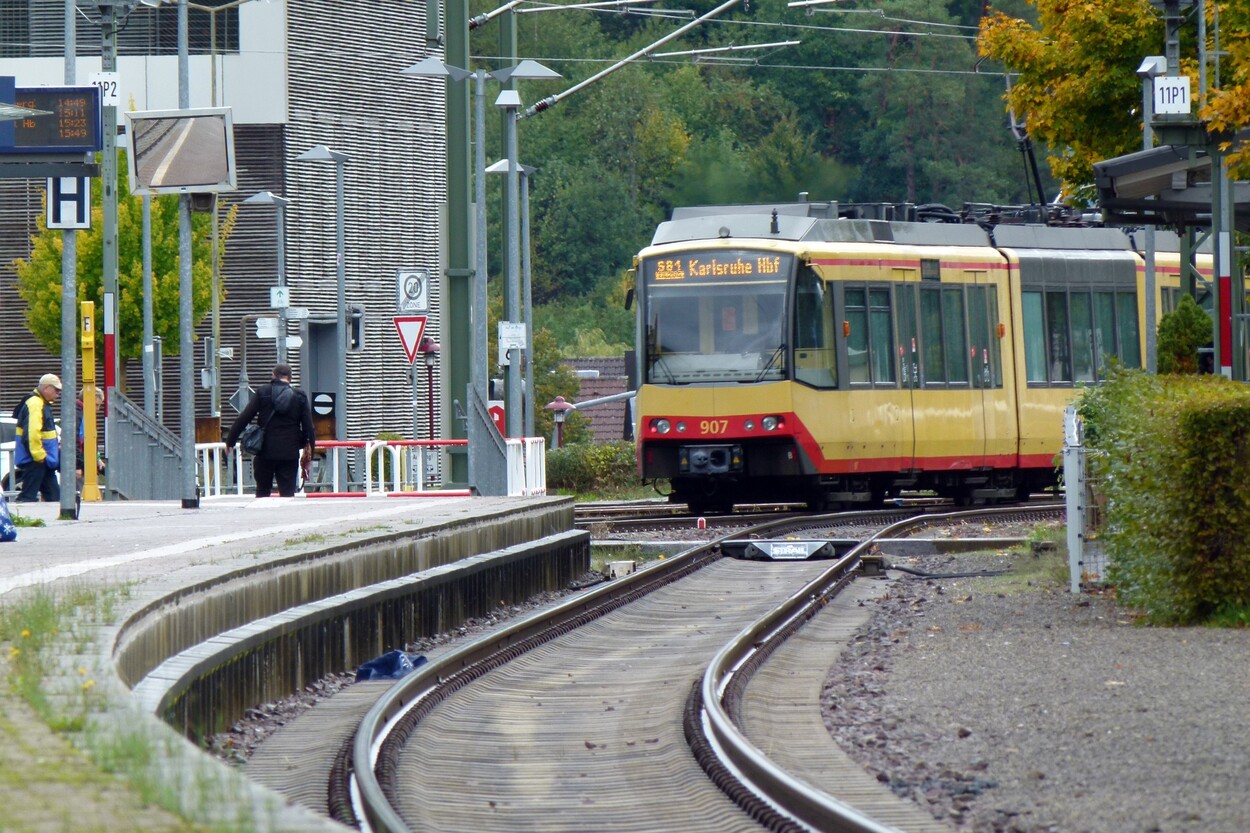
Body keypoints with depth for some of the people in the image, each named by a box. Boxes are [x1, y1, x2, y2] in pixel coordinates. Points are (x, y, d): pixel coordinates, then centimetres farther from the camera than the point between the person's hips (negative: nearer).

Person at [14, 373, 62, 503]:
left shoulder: (43, 404, 17)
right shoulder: (34, 404, -18)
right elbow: (32, 433, -27)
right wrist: (39, 456, -23)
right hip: (34, 460, -11)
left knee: (53, 495, 13)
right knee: (28, 496, -10)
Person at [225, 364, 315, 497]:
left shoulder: (262, 393, 0)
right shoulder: (300, 396, 2)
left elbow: (244, 418, 1)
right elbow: (308, 425, 3)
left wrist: (230, 440, 10)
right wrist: (309, 448, 12)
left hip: (265, 451, 0)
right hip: (290, 452, 0)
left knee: (262, 491, 12)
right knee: (288, 491, 0)